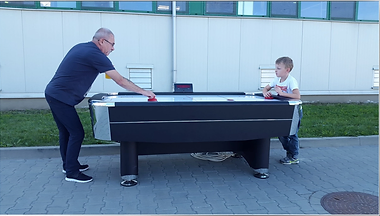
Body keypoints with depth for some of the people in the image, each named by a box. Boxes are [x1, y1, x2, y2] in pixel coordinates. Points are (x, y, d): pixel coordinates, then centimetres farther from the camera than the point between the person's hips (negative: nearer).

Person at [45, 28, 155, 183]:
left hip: (53, 93, 10)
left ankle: (68, 164, 32)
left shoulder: (80, 47, 12)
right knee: (77, 133, -5)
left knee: (66, 131, 18)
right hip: (61, 98, -10)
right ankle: (71, 173, 4)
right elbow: (120, 80, -17)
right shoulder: (95, 55, -17)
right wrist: (143, 91, -11)